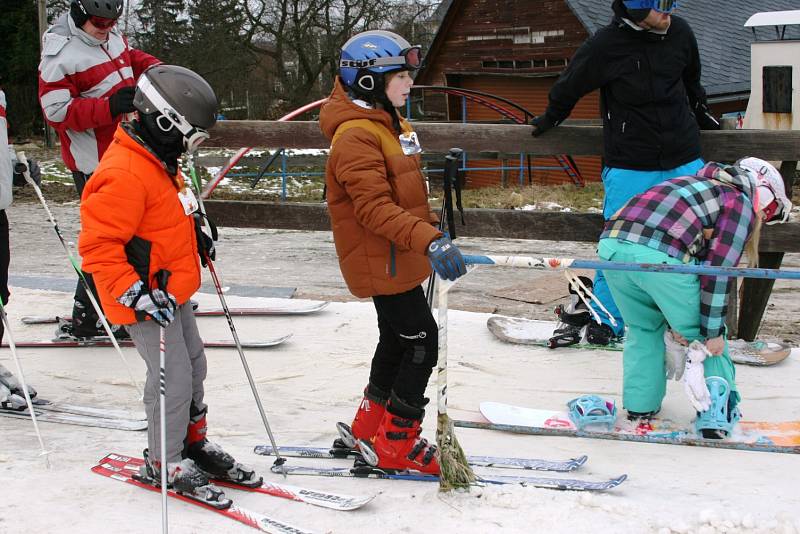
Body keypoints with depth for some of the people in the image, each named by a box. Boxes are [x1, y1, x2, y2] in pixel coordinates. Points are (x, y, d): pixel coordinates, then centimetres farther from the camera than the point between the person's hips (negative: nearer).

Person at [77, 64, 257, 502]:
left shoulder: (158, 161, 5)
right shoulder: (124, 175, -28)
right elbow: (97, 245, -29)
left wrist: (196, 239, 19)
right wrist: (136, 293, -33)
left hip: (173, 290, 10)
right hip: (146, 298, -10)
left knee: (194, 365, 19)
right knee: (173, 378, -3)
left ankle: (193, 444, 37)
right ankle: (165, 464, 15)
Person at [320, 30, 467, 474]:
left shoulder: (390, 124, 12)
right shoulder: (355, 137, -21)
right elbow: (374, 207, -30)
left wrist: (433, 229, 25)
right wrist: (428, 239, -38)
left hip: (399, 257, 11)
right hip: (382, 262, -11)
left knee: (398, 341, 20)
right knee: (421, 342, -8)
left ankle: (370, 430, 33)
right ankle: (396, 445, 1)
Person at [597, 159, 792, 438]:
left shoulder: (698, 185, 36)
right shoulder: (741, 204, 14)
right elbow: (718, 270, 4)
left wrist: (674, 323, 33)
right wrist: (713, 333, 8)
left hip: (611, 244, 7)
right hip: (659, 255, -7)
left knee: (643, 328, 29)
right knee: (706, 332, 15)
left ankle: (640, 405, 31)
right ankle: (716, 411, 13)